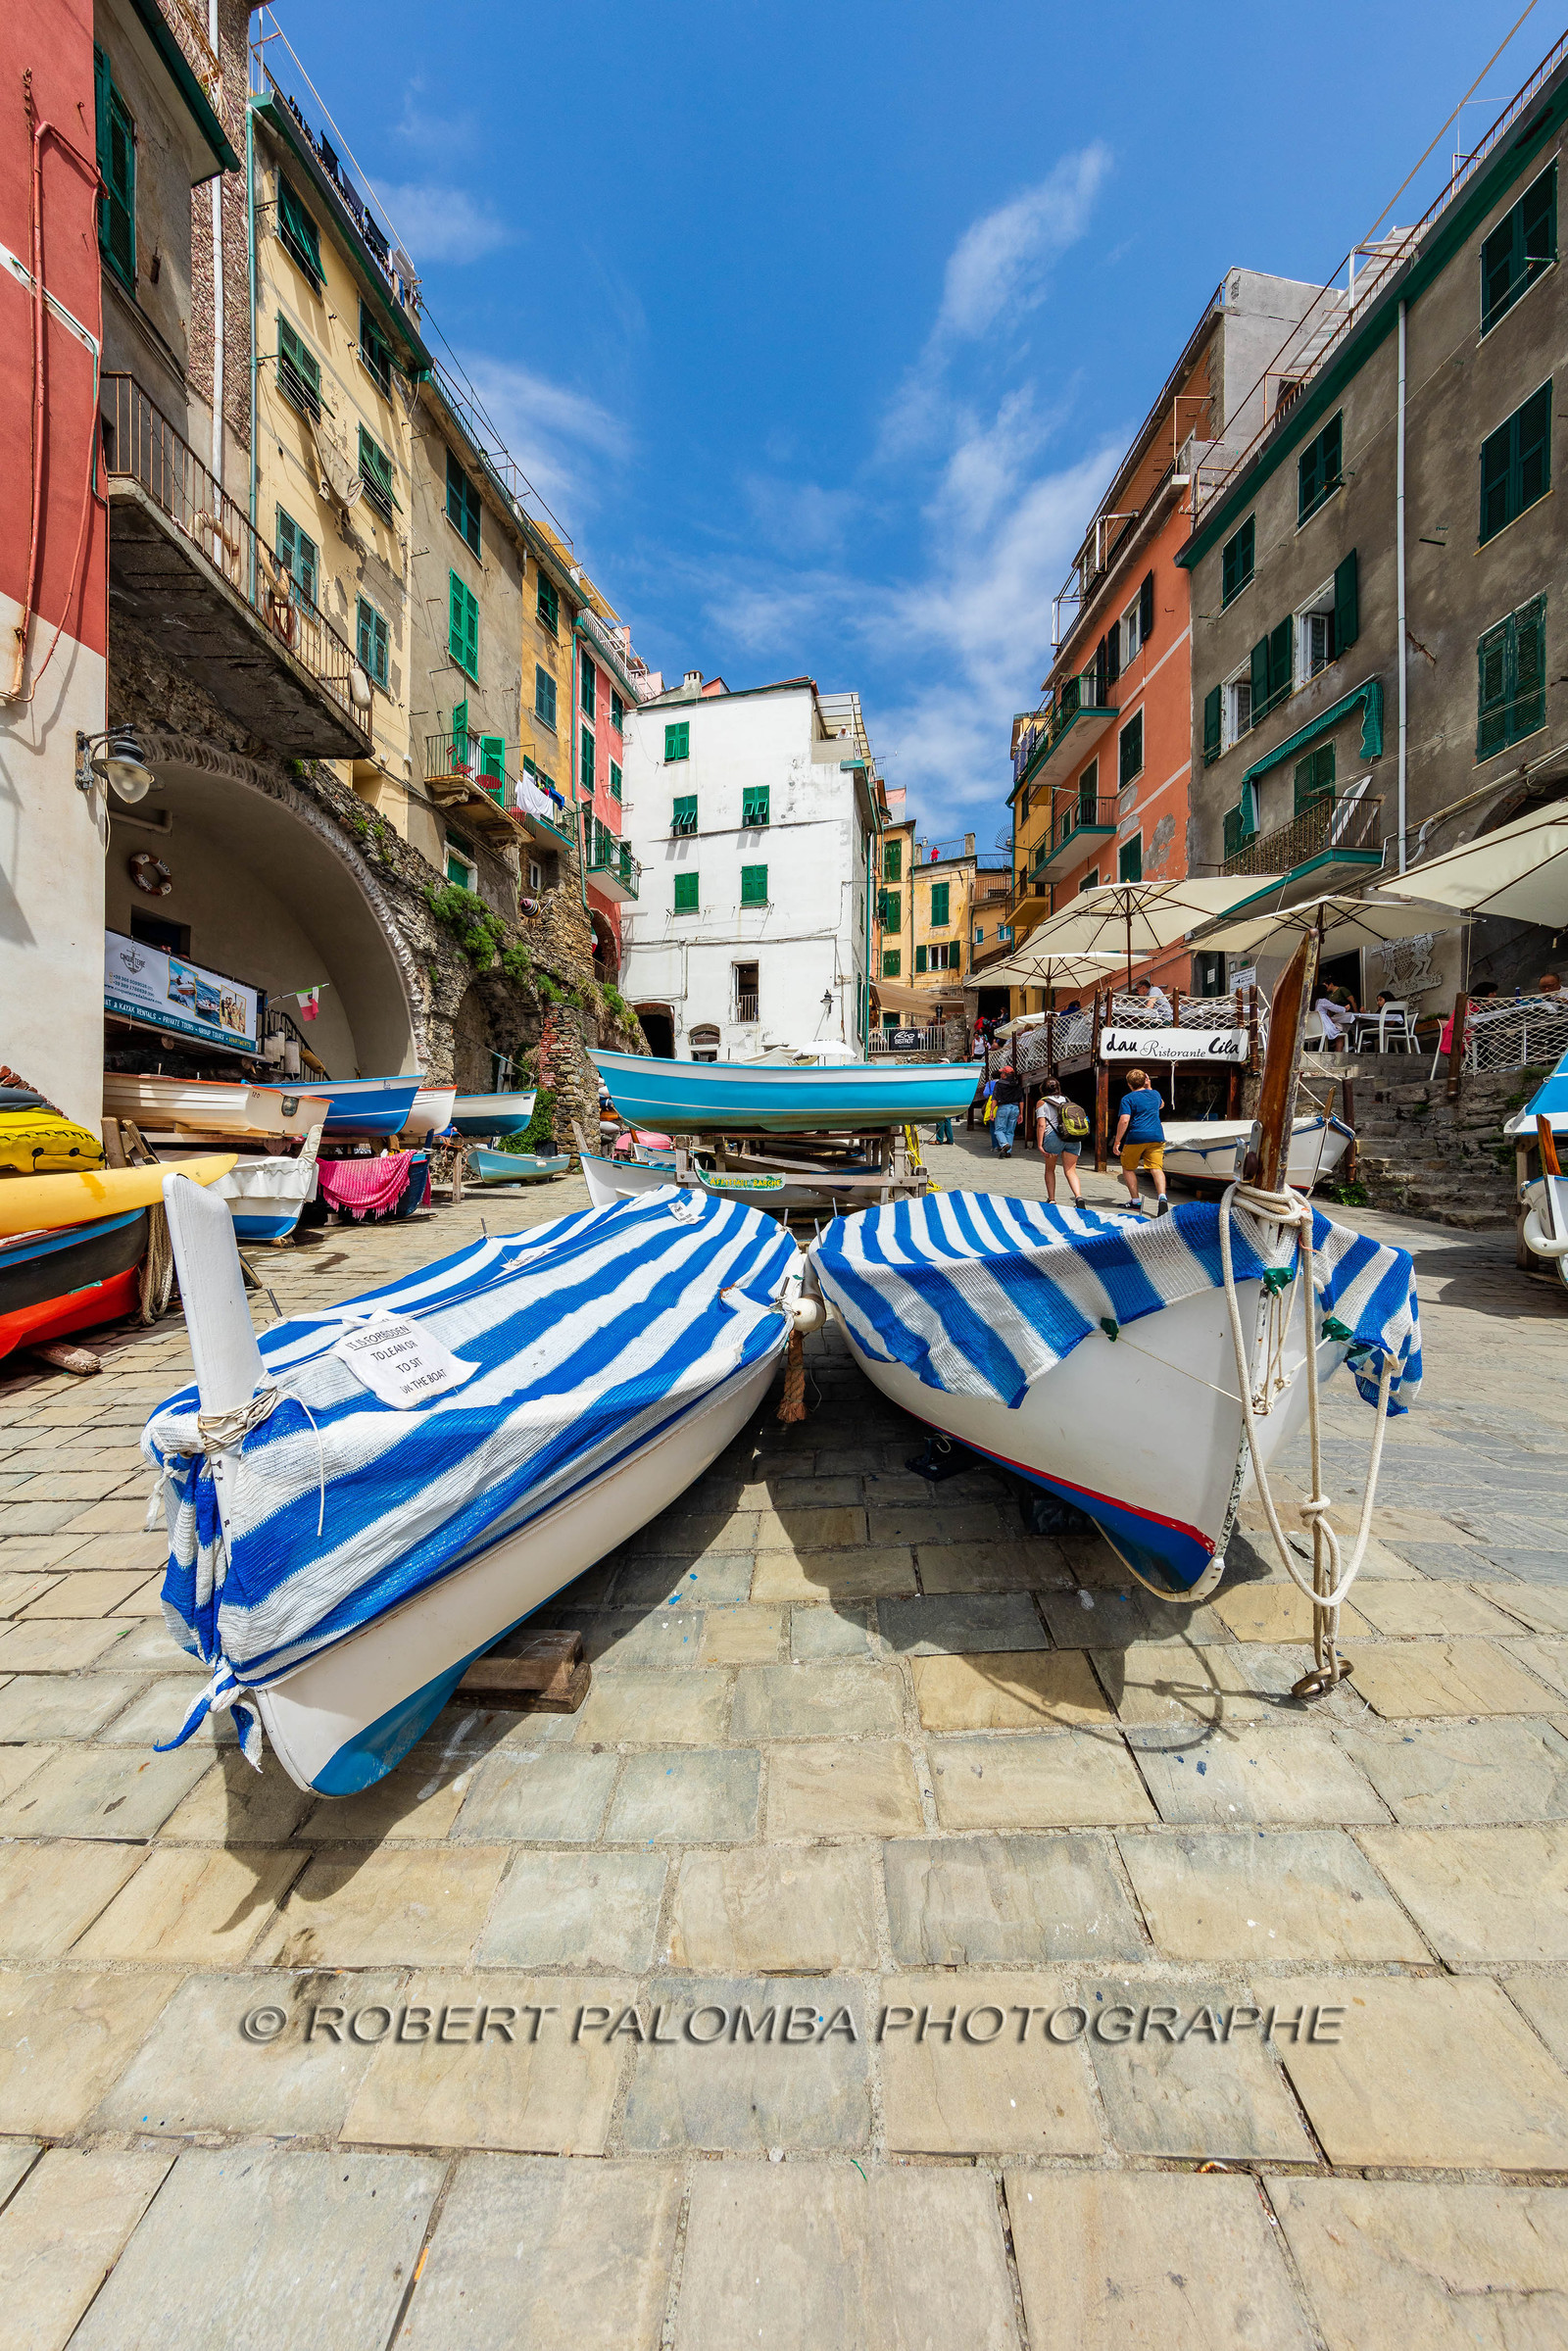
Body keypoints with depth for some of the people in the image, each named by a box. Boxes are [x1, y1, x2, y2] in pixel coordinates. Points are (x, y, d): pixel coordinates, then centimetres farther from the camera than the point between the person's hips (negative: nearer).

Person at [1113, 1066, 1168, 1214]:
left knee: (1128, 1168, 14)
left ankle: (1135, 1200, 11)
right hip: (1157, 1137, 4)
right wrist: (1149, 1086, 39)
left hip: (1136, 1138, -4)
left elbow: (1124, 1120, -15)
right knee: (1156, 1168, -5)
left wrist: (1117, 1142, -11)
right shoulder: (1155, 1094, 15)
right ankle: (1162, 1197, -27)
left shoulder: (1128, 1098, -3)